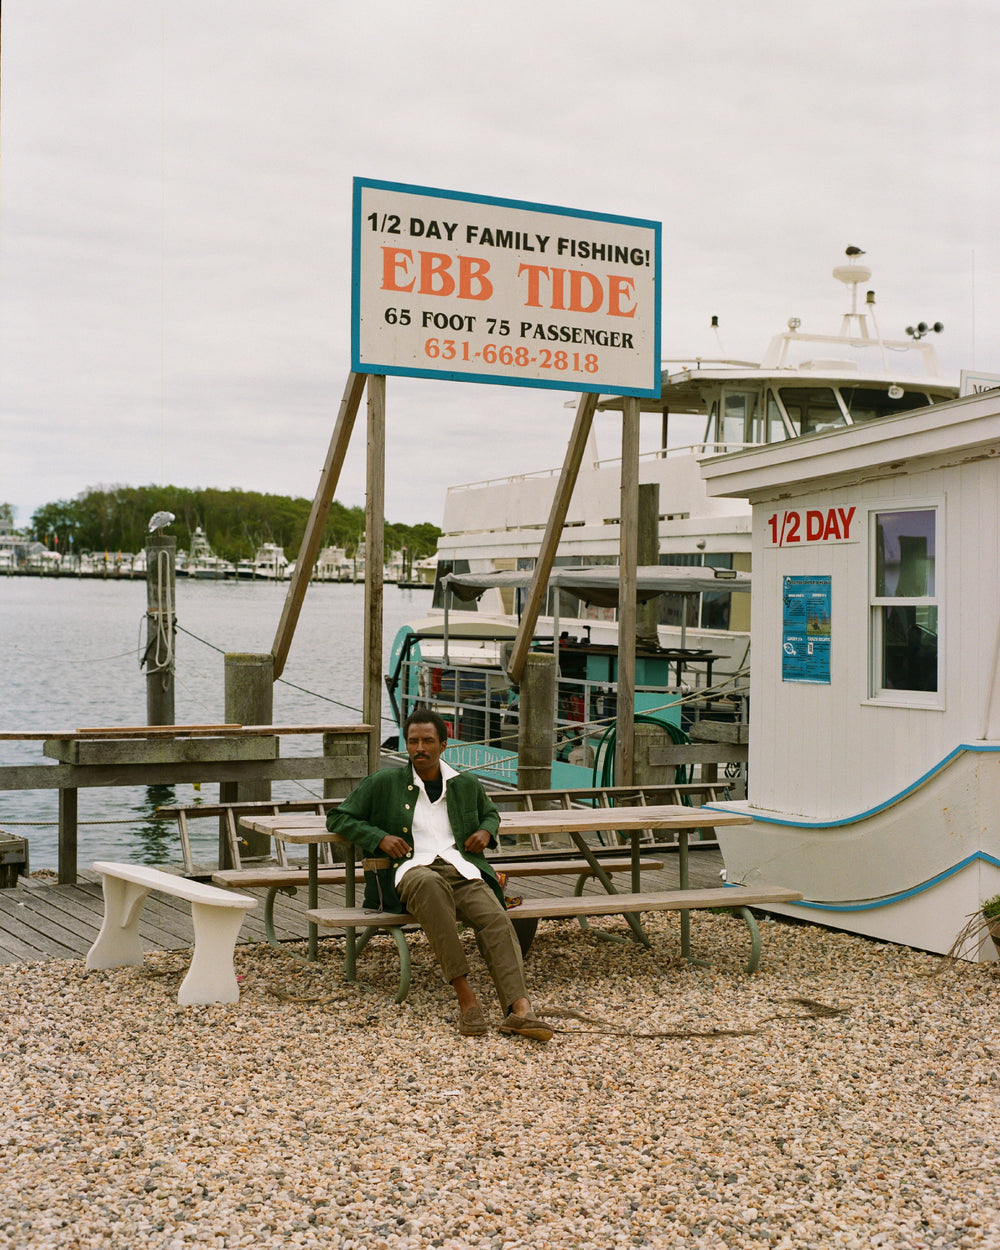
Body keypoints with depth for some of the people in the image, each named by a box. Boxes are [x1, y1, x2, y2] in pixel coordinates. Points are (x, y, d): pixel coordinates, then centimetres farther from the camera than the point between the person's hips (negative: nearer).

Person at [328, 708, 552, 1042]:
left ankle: (518, 1010, -46)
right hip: (411, 871, -3)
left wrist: (486, 831, 13)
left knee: (495, 918, -30)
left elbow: (490, 814, 38)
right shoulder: (383, 783, 11)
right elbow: (338, 818, 15)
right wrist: (379, 838, -2)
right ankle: (465, 996, -42)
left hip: (461, 870, 3)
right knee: (431, 885, -42)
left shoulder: (467, 785, 19)